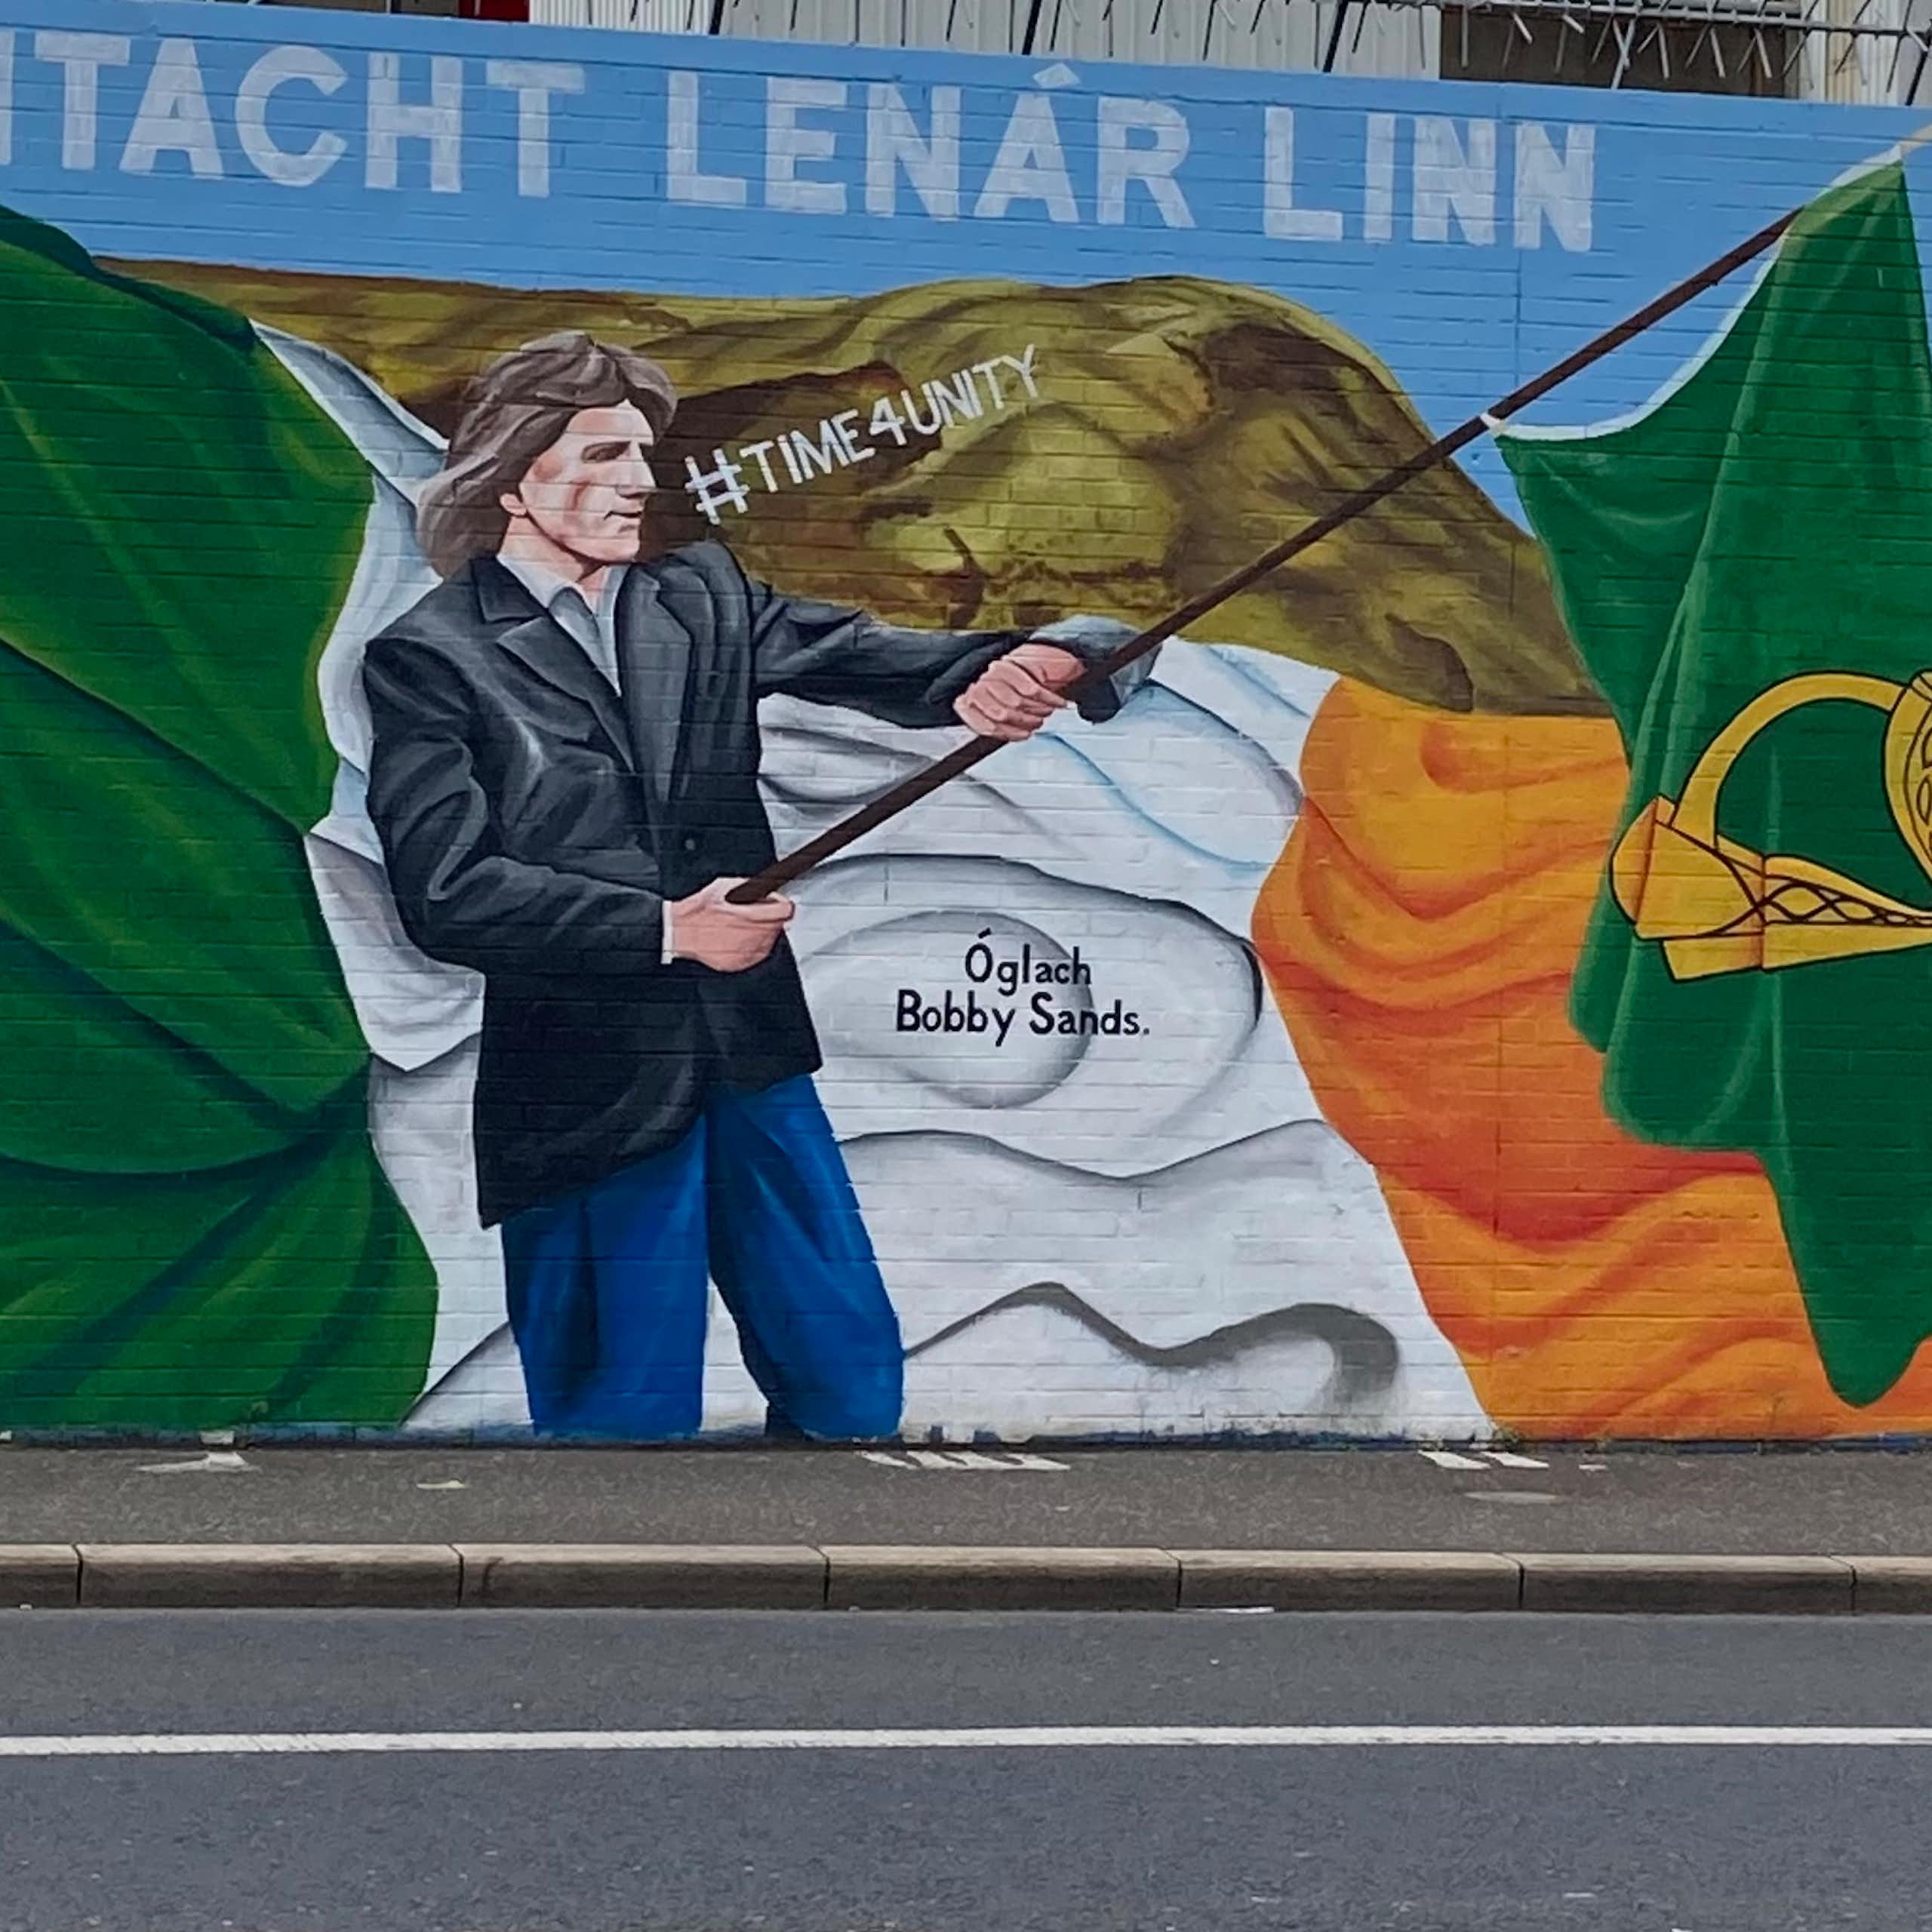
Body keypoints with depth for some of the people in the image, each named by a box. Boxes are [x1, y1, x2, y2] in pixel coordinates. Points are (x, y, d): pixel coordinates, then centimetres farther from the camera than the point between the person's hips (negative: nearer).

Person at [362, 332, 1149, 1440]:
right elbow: (446, 891, -15)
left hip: (751, 1056, 5)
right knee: (630, 1410, 4)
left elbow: (871, 660, -6)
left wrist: (1016, 669, -28)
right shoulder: (433, 658, -6)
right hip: (588, 1089, -5)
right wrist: (664, 930, -18)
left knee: (855, 1375, 14)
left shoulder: (702, 596, 8)